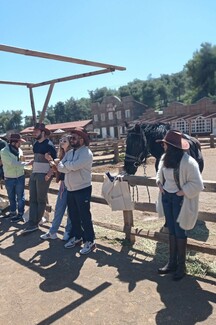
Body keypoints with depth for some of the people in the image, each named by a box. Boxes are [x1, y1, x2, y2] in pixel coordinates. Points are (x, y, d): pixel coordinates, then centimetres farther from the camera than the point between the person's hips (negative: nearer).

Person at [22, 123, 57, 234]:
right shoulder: (35, 144, 13)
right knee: (32, 199, 6)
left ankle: (35, 223, 12)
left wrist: (49, 175, -18)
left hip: (44, 175, -8)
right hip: (34, 174, 8)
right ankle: (32, 224, 9)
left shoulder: (49, 145, -11)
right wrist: (32, 170, 15)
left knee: (41, 200, 2)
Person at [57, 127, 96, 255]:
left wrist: (66, 164, -7)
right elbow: (60, 167, 1)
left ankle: (90, 241, 12)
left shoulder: (86, 153, -14)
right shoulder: (70, 152, 11)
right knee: (73, 216, 17)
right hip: (70, 190, 8)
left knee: (85, 217, -1)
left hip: (83, 190, -8)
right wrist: (70, 167, -18)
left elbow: (74, 166, -27)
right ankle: (77, 237, 33)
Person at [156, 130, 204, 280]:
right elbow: (160, 173, 20)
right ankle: (172, 262, 31)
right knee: (171, 231, 16)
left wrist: (182, 192, -18)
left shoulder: (188, 162, -23)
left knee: (180, 231, 6)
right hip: (166, 197, 7)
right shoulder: (165, 158, 0)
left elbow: (197, 185, -20)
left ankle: (181, 266, 24)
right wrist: (159, 184, 3)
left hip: (179, 200, -6)